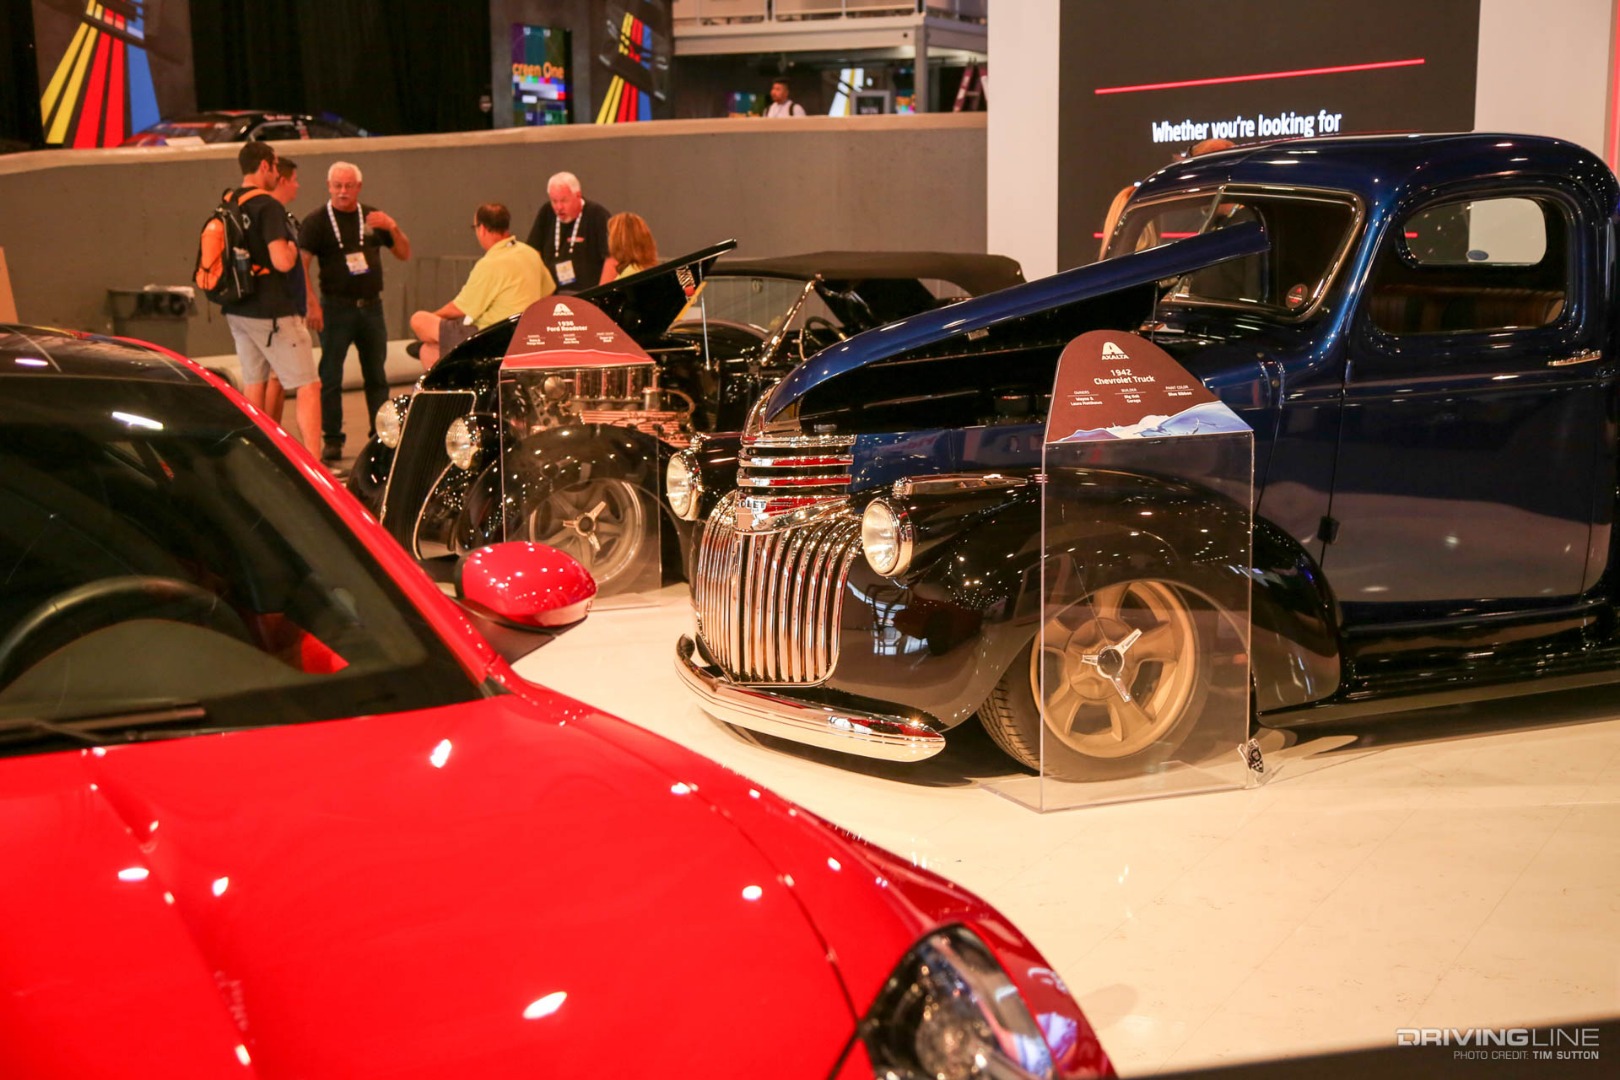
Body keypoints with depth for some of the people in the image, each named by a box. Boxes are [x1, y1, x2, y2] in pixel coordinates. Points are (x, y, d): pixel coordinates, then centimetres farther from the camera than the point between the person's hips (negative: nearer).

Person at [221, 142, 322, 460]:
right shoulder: (268, 207, -16)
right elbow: (282, 262, -24)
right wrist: (292, 247, -3)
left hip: (237, 311, 8)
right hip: (271, 312, -8)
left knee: (253, 385, 16)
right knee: (307, 387, -5)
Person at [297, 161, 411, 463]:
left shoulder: (373, 217, 12)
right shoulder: (317, 221, -3)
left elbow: (404, 254, 13)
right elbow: (300, 265, -9)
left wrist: (393, 228, -6)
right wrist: (313, 304, -19)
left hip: (371, 306, 4)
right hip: (336, 308, -4)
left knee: (377, 376, 10)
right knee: (330, 377, -2)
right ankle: (332, 440, 4)